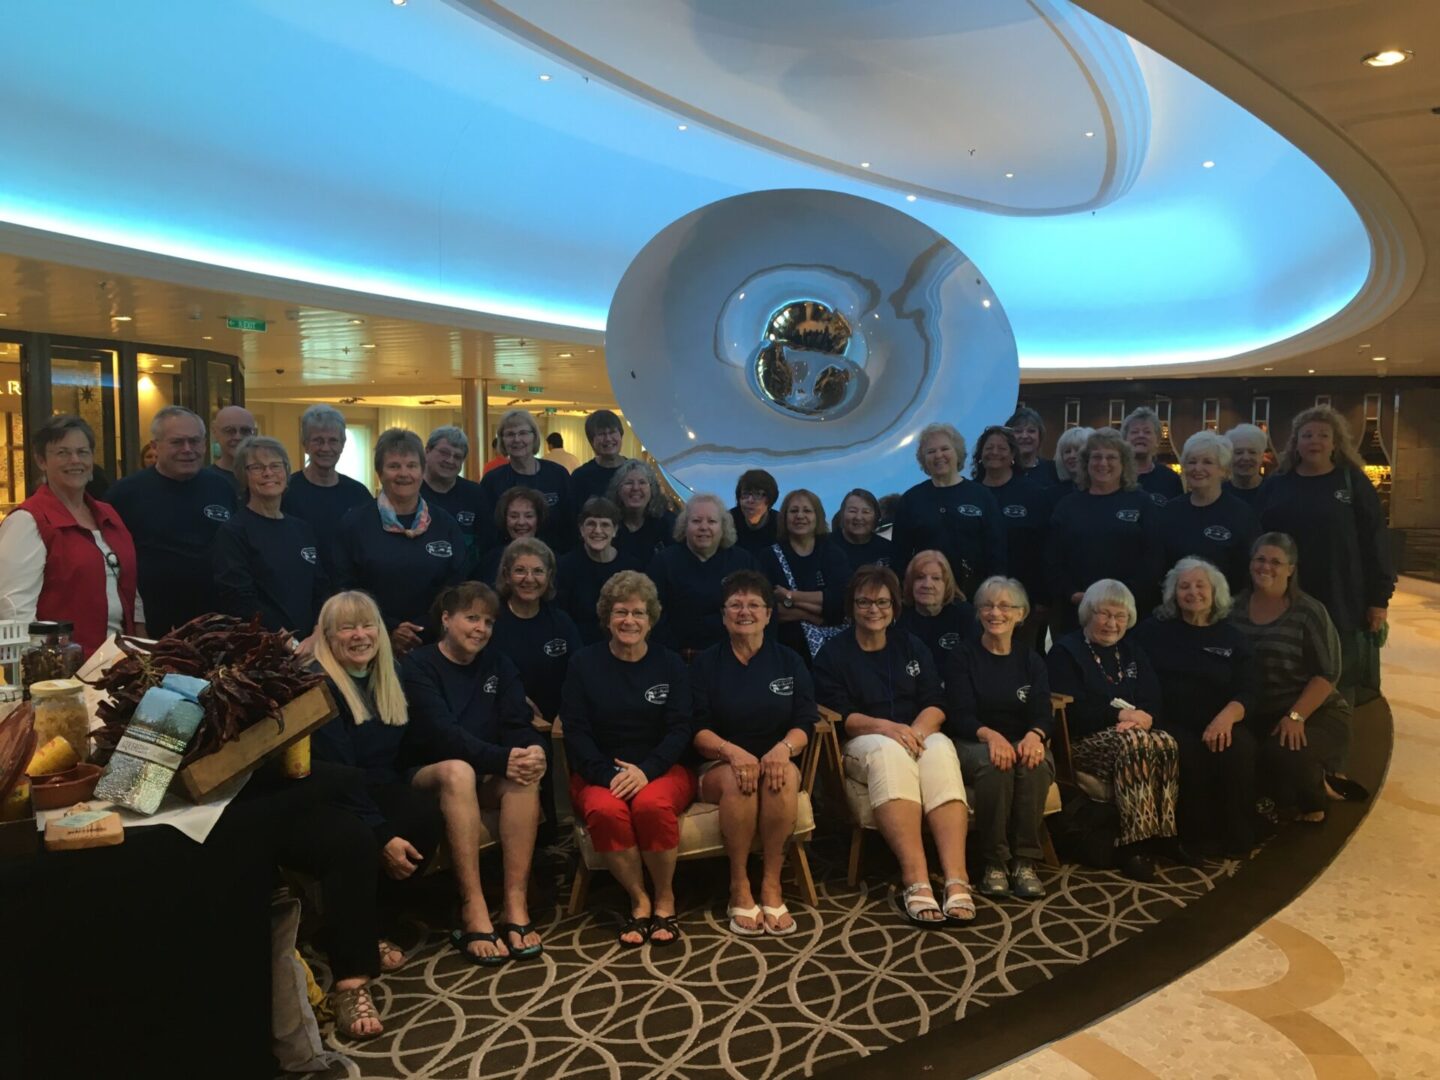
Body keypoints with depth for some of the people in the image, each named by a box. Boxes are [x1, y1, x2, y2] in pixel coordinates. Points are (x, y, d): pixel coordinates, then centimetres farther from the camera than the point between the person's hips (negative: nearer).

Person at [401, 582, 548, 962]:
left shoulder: (498, 666, 9)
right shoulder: (418, 666, -7)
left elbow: (517, 725, -2)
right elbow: (442, 734, -21)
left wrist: (534, 750, -27)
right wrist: (502, 759, -33)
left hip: (488, 778, 4)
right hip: (429, 778, -4)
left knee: (524, 775, -28)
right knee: (458, 771, -37)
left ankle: (516, 906, -31)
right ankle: (473, 911, -37)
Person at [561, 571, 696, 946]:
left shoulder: (670, 664, 6)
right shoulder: (584, 663, 5)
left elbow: (680, 729, -1)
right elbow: (576, 731, -2)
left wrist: (645, 770, -19)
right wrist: (609, 776, -18)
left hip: (662, 770, 0)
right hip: (599, 772, 0)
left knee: (653, 804, -34)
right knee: (604, 811, -34)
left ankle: (665, 899, -10)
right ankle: (639, 900, -12)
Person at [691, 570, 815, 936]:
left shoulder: (790, 662, 9)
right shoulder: (706, 663, 5)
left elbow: (804, 724, -1)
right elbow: (698, 730, -4)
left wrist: (784, 748, -24)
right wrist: (732, 751, -25)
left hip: (778, 761, 1)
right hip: (719, 766, -1)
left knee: (784, 775, -34)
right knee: (739, 778, -35)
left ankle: (772, 883, -23)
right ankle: (739, 887, -22)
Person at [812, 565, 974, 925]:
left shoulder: (912, 646, 15)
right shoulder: (833, 653, 6)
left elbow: (936, 706, 5)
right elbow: (839, 716, -5)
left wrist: (916, 730, -18)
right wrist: (886, 727, -22)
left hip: (918, 736, 3)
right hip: (862, 746, -2)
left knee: (941, 747, -34)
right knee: (888, 751, -38)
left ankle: (957, 879, -44)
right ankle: (916, 880, -47)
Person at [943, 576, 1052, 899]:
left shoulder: (1031, 660, 11)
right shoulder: (960, 657, 2)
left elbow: (1042, 713, -2)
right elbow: (960, 715, -9)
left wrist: (1034, 735, -28)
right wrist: (990, 735, -32)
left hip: (1022, 740, 3)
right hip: (972, 743, -2)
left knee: (1036, 763, -33)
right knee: (994, 764, -37)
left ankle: (1025, 861, -23)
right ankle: (995, 863, -22)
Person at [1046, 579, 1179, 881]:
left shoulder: (1133, 654, 22)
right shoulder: (1065, 652, 3)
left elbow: (1153, 701, 8)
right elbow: (1072, 711, -9)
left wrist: (1142, 717, -15)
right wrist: (1119, 716, -14)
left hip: (1134, 732, 5)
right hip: (1084, 741, -5)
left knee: (1167, 743, -28)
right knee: (1134, 743, -35)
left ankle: (1164, 833, -24)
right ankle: (1132, 845, -33)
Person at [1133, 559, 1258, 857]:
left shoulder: (1231, 637, 13)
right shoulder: (1154, 629, 9)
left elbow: (1247, 692, 4)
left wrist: (1227, 716, -18)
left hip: (1218, 724, 2)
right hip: (1170, 723, -2)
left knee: (1239, 749, -30)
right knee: (1188, 753, -33)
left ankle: (1237, 839, -14)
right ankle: (1198, 838, -16)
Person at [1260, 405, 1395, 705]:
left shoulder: (1353, 482, 0)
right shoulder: (1278, 484, 5)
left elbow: (1375, 543, -1)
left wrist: (1379, 598, -6)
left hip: (1344, 603, -2)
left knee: (1341, 685, 6)